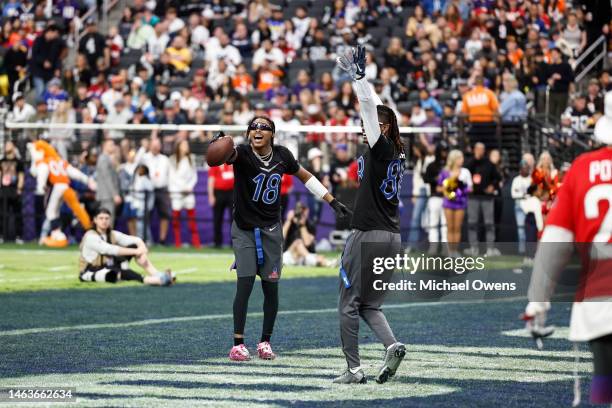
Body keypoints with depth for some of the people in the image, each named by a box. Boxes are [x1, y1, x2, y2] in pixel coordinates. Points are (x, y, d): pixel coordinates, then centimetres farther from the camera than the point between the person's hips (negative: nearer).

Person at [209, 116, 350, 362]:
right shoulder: (243, 154, -15)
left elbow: (305, 176, 13)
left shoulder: (282, 156, -3)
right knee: (245, 284, -11)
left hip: (271, 229, 3)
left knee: (271, 288, 2)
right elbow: (230, 154, -39)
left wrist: (333, 202, 12)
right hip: (244, 229, -3)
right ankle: (238, 343, -3)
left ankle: (265, 342, 18)